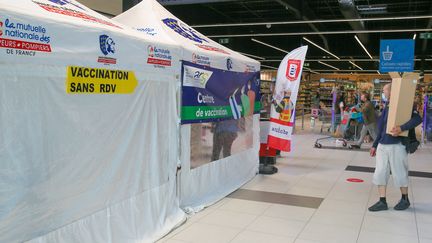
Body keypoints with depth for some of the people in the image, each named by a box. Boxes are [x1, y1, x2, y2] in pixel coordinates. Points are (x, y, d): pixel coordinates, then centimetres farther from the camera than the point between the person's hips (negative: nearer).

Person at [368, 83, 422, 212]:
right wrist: (375, 145, 19)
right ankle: (382, 202, 13)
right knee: (380, 174, 5)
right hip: (382, 146, 7)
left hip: (396, 146, -7)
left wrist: (402, 128, -33)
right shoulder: (386, 108, 14)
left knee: (400, 174, 6)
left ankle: (405, 200, 25)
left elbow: (418, 119, -22)